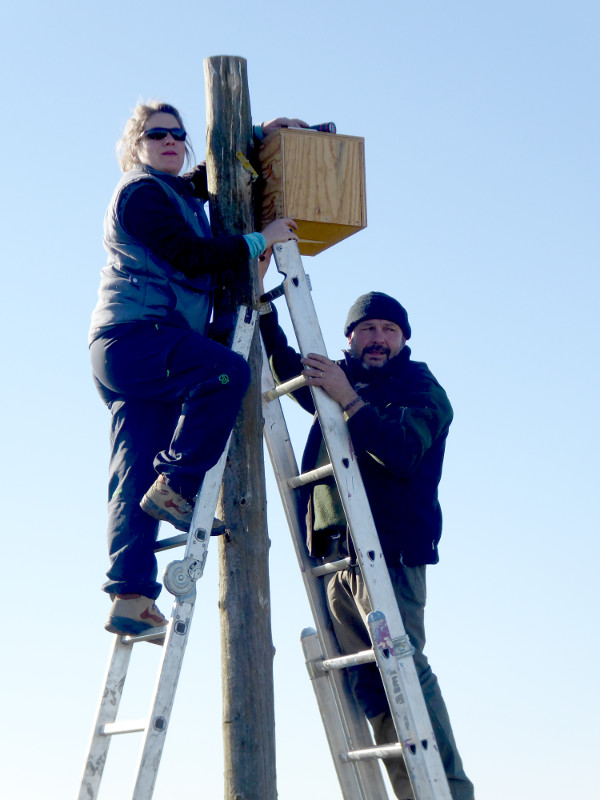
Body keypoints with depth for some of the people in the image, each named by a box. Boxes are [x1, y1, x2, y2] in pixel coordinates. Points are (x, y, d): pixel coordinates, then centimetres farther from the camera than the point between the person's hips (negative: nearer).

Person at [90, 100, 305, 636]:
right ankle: (177, 485, -23)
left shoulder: (183, 191, 26)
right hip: (134, 334, -9)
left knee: (136, 476, -1)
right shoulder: (140, 191, -3)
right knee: (226, 371, -29)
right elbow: (189, 255, -14)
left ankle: (130, 595, -7)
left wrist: (261, 133, 31)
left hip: (128, 349, 9)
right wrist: (259, 241, -8)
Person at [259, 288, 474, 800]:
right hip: (335, 558, 6)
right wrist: (262, 306, 27)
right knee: (367, 686, -1)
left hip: (387, 554, -6)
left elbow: (403, 453, -14)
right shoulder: (340, 382, 22)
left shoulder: (421, 390, 4)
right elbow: (286, 366, 37)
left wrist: (348, 400, -17)